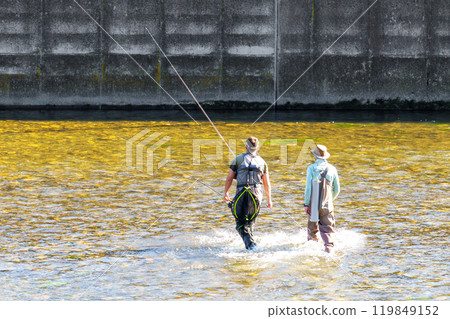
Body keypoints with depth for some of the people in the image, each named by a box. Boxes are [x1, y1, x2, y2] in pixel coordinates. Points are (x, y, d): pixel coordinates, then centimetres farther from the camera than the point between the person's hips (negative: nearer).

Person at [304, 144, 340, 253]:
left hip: (313, 204, -1)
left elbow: (308, 188, -9)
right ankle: (329, 247, -19)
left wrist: (306, 204, -4)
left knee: (312, 227, 16)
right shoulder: (332, 169, 2)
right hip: (327, 205, 1)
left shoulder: (311, 168, -5)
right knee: (327, 229, 0)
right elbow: (336, 189, 9)